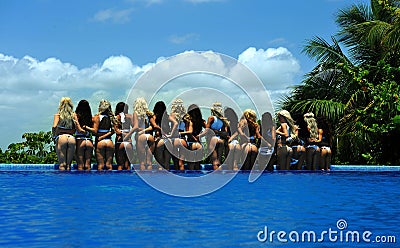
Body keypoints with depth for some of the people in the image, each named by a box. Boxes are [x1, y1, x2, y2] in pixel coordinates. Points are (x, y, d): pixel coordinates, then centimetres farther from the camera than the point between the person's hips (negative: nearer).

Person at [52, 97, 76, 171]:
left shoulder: (58, 114, 6)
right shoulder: (73, 115, 11)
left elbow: (54, 127, -8)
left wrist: (54, 136, 7)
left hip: (61, 137, -2)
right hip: (72, 138, 2)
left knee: (62, 164, -1)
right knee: (68, 164, 7)